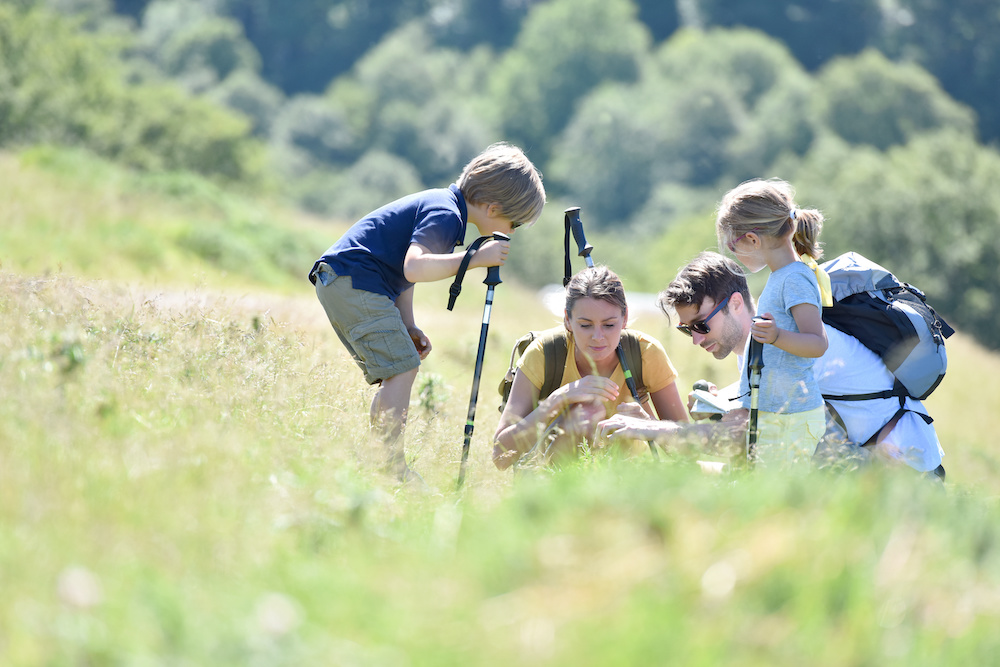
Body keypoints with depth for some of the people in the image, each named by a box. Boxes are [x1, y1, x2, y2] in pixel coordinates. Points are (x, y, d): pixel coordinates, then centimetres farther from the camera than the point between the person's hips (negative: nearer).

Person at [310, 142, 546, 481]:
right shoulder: (445, 215, -16)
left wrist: (408, 325, 15)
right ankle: (393, 466, -18)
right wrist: (475, 258, -25)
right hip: (354, 280, -11)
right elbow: (414, 268, -31)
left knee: (395, 374, 10)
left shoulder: (439, 202, 17)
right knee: (402, 369, -15)